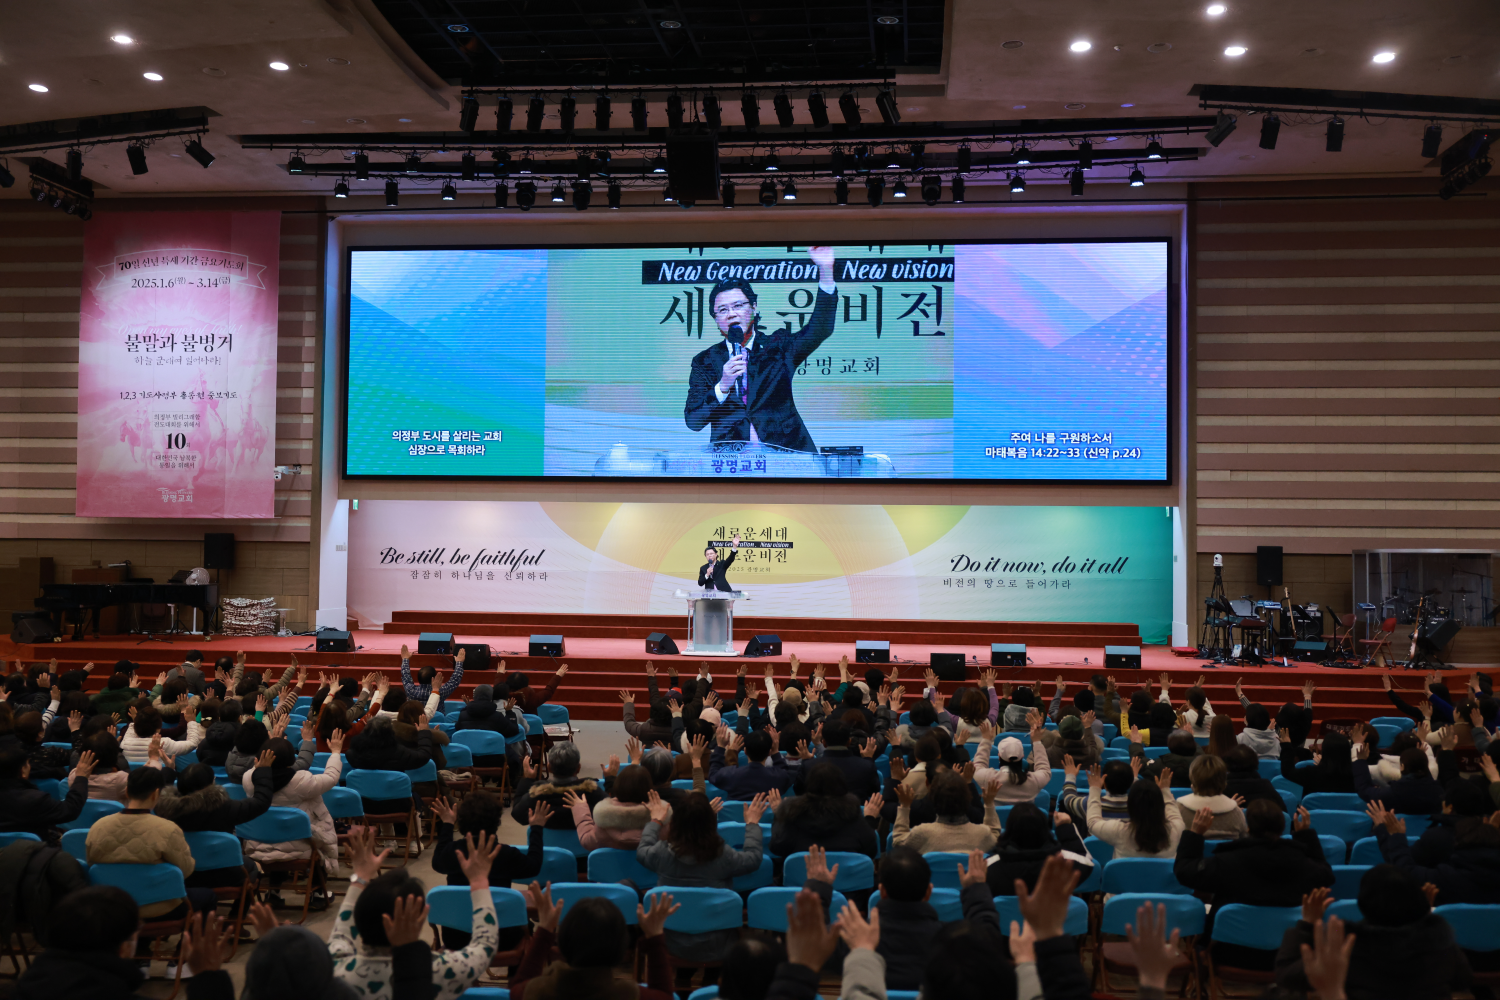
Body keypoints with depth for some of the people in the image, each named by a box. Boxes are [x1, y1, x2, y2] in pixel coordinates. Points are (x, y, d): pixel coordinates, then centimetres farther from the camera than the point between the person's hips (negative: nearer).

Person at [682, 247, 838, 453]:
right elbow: (693, 421, 3)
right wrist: (723, 386, -14)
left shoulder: (777, 346, 12)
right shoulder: (705, 361, 12)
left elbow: (821, 329, -3)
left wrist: (825, 271, -14)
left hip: (783, 455, 0)